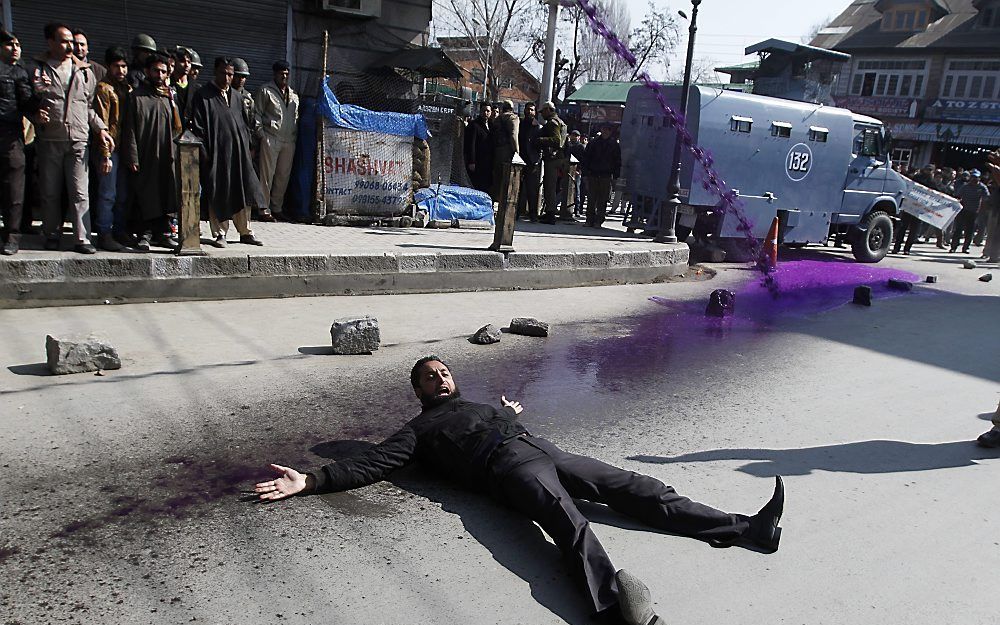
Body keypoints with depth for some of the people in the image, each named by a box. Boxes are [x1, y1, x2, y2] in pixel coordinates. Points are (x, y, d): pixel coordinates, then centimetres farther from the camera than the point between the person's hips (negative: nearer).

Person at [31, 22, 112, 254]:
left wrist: (101, 129, 7)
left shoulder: (84, 71, 12)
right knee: (50, 192, 7)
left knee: (80, 193, -4)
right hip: (49, 140, 0)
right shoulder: (38, 69, 6)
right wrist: (38, 90, -12)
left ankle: (82, 239, -2)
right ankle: (52, 234, 19)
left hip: (78, 141, 0)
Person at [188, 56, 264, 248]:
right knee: (218, 195, 0)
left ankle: (245, 231, 14)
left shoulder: (237, 96, 16)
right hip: (216, 153, -5)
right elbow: (197, 127, -6)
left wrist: (246, 146, 12)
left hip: (238, 152, 5)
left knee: (243, 192, 5)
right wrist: (204, 153, -12)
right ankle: (219, 233, 9)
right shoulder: (203, 96, -2)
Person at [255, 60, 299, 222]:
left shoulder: (294, 95, 20)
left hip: (289, 140, 5)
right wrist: (261, 134, -8)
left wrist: (295, 134, 12)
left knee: (284, 175, 7)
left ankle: (277, 208, 15)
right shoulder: (266, 91, 3)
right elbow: (257, 114, 0)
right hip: (271, 139, -5)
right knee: (267, 174, -5)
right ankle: (264, 209, -2)